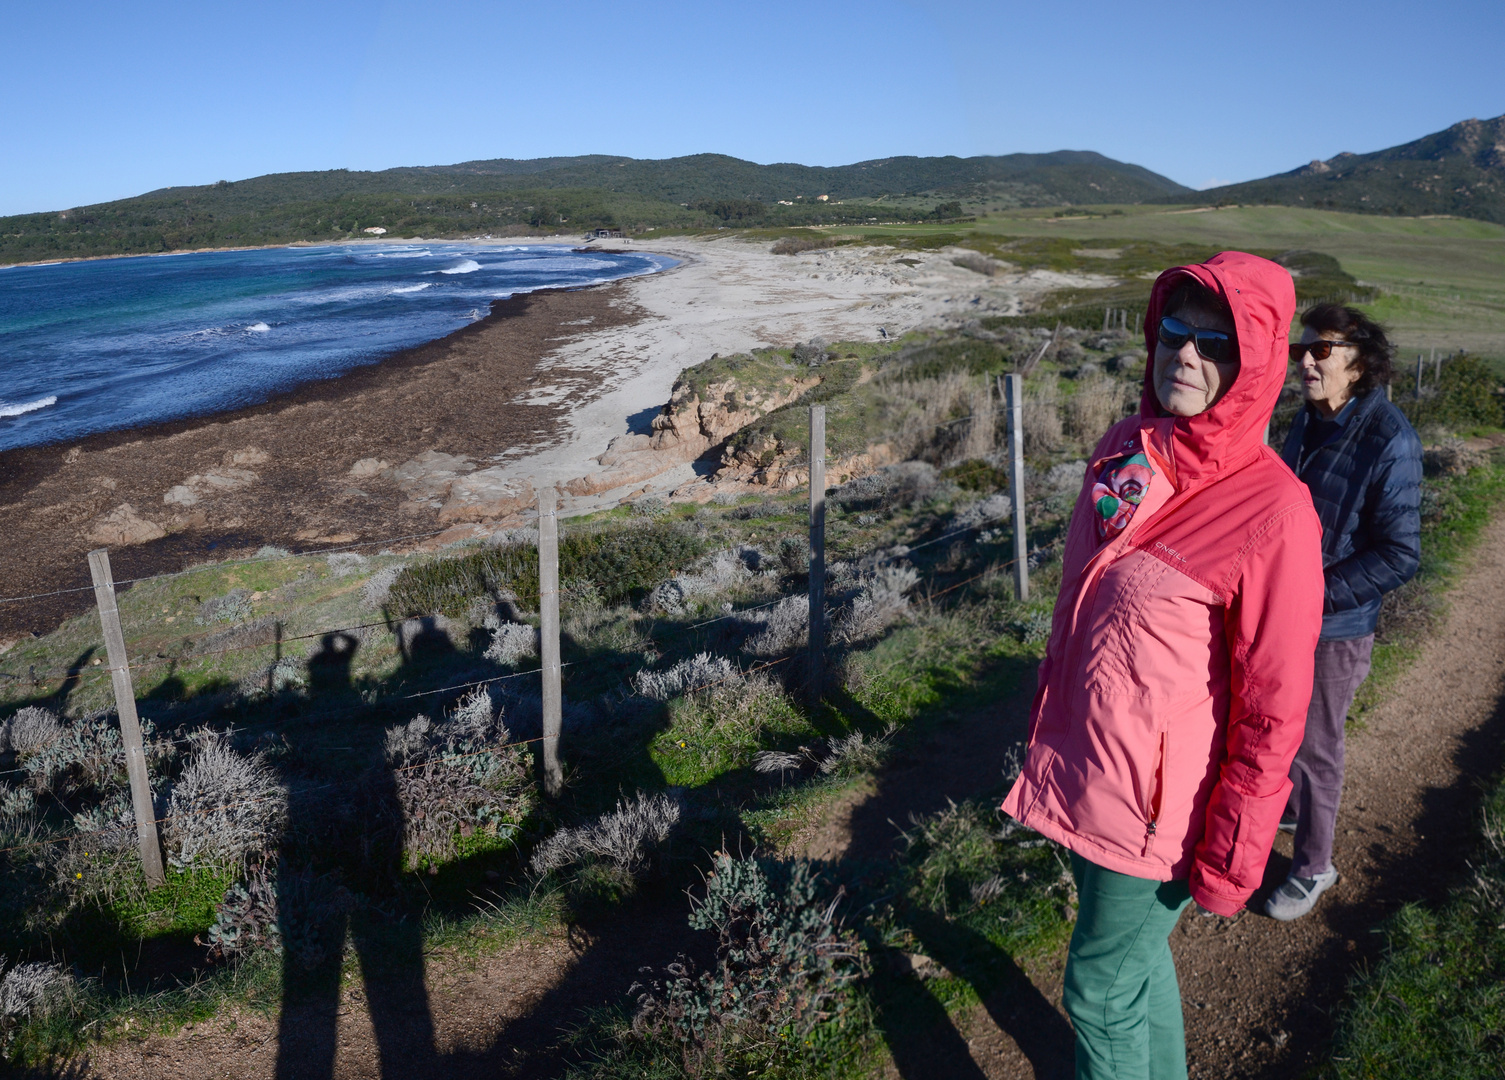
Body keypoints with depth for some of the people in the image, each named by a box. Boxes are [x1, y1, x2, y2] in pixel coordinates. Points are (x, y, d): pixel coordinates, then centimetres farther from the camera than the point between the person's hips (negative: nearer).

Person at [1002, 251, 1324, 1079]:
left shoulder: (1272, 510, -21)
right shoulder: (1122, 451, -1)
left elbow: (1272, 710, -17)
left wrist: (1229, 855, -12)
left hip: (1156, 808, -6)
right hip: (1081, 776, 6)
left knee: (1102, 990, 12)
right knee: (1137, 957, 26)